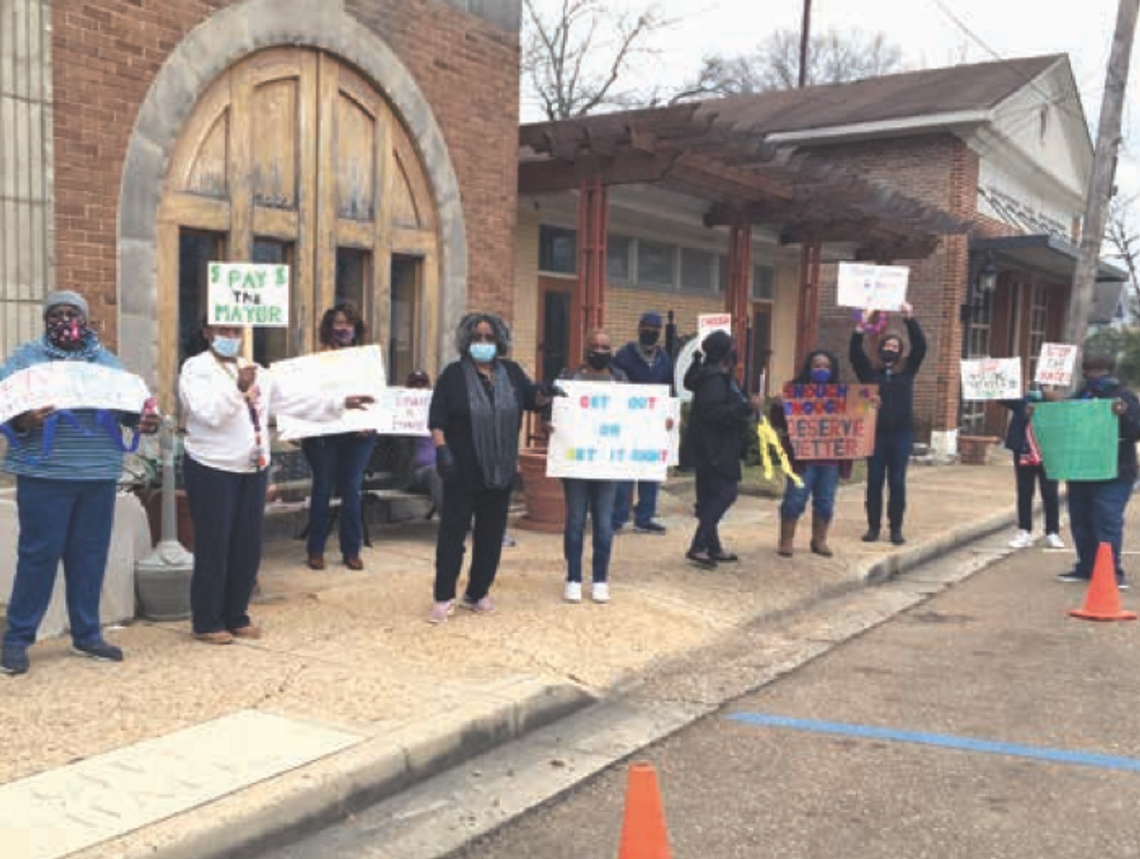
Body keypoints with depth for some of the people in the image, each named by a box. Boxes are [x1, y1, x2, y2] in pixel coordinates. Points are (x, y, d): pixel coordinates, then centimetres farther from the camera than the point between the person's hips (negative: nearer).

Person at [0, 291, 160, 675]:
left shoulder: (107, 361, 13)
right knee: (38, 555, -1)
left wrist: (145, 421, -11)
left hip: (99, 475, 4)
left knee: (91, 556, 9)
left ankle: (87, 634, 20)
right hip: (45, 475, -3)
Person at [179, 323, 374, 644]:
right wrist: (238, 388, -32)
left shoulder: (255, 372, 15)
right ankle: (207, 623, 11)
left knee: (248, 546, 10)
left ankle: (236, 616, 23)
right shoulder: (196, 369, -5)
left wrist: (339, 404, 11)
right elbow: (210, 413, -19)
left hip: (252, 471, 6)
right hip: (212, 472, -6)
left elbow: (292, 400, 15)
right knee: (213, 548, -1)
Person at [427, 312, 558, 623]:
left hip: (501, 469, 4)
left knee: (492, 533, 10)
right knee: (452, 531, -2)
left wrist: (545, 393, -4)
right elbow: (437, 419, -7)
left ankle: (477, 593, 23)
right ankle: (444, 597, 5)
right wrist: (442, 450, -19)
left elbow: (531, 400, 18)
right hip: (463, 470, -4)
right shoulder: (453, 374, -4)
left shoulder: (511, 372, 8)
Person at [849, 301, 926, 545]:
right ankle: (873, 526, 12)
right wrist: (859, 330, -19)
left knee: (897, 481, 3)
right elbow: (854, 353, -6)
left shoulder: (907, 370, 7)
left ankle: (896, 528, 10)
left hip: (901, 433, 0)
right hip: (875, 432, 0)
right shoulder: (870, 371, 6)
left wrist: (910, 319, -10)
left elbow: (920, 346, -3)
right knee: (874, 481, 4)